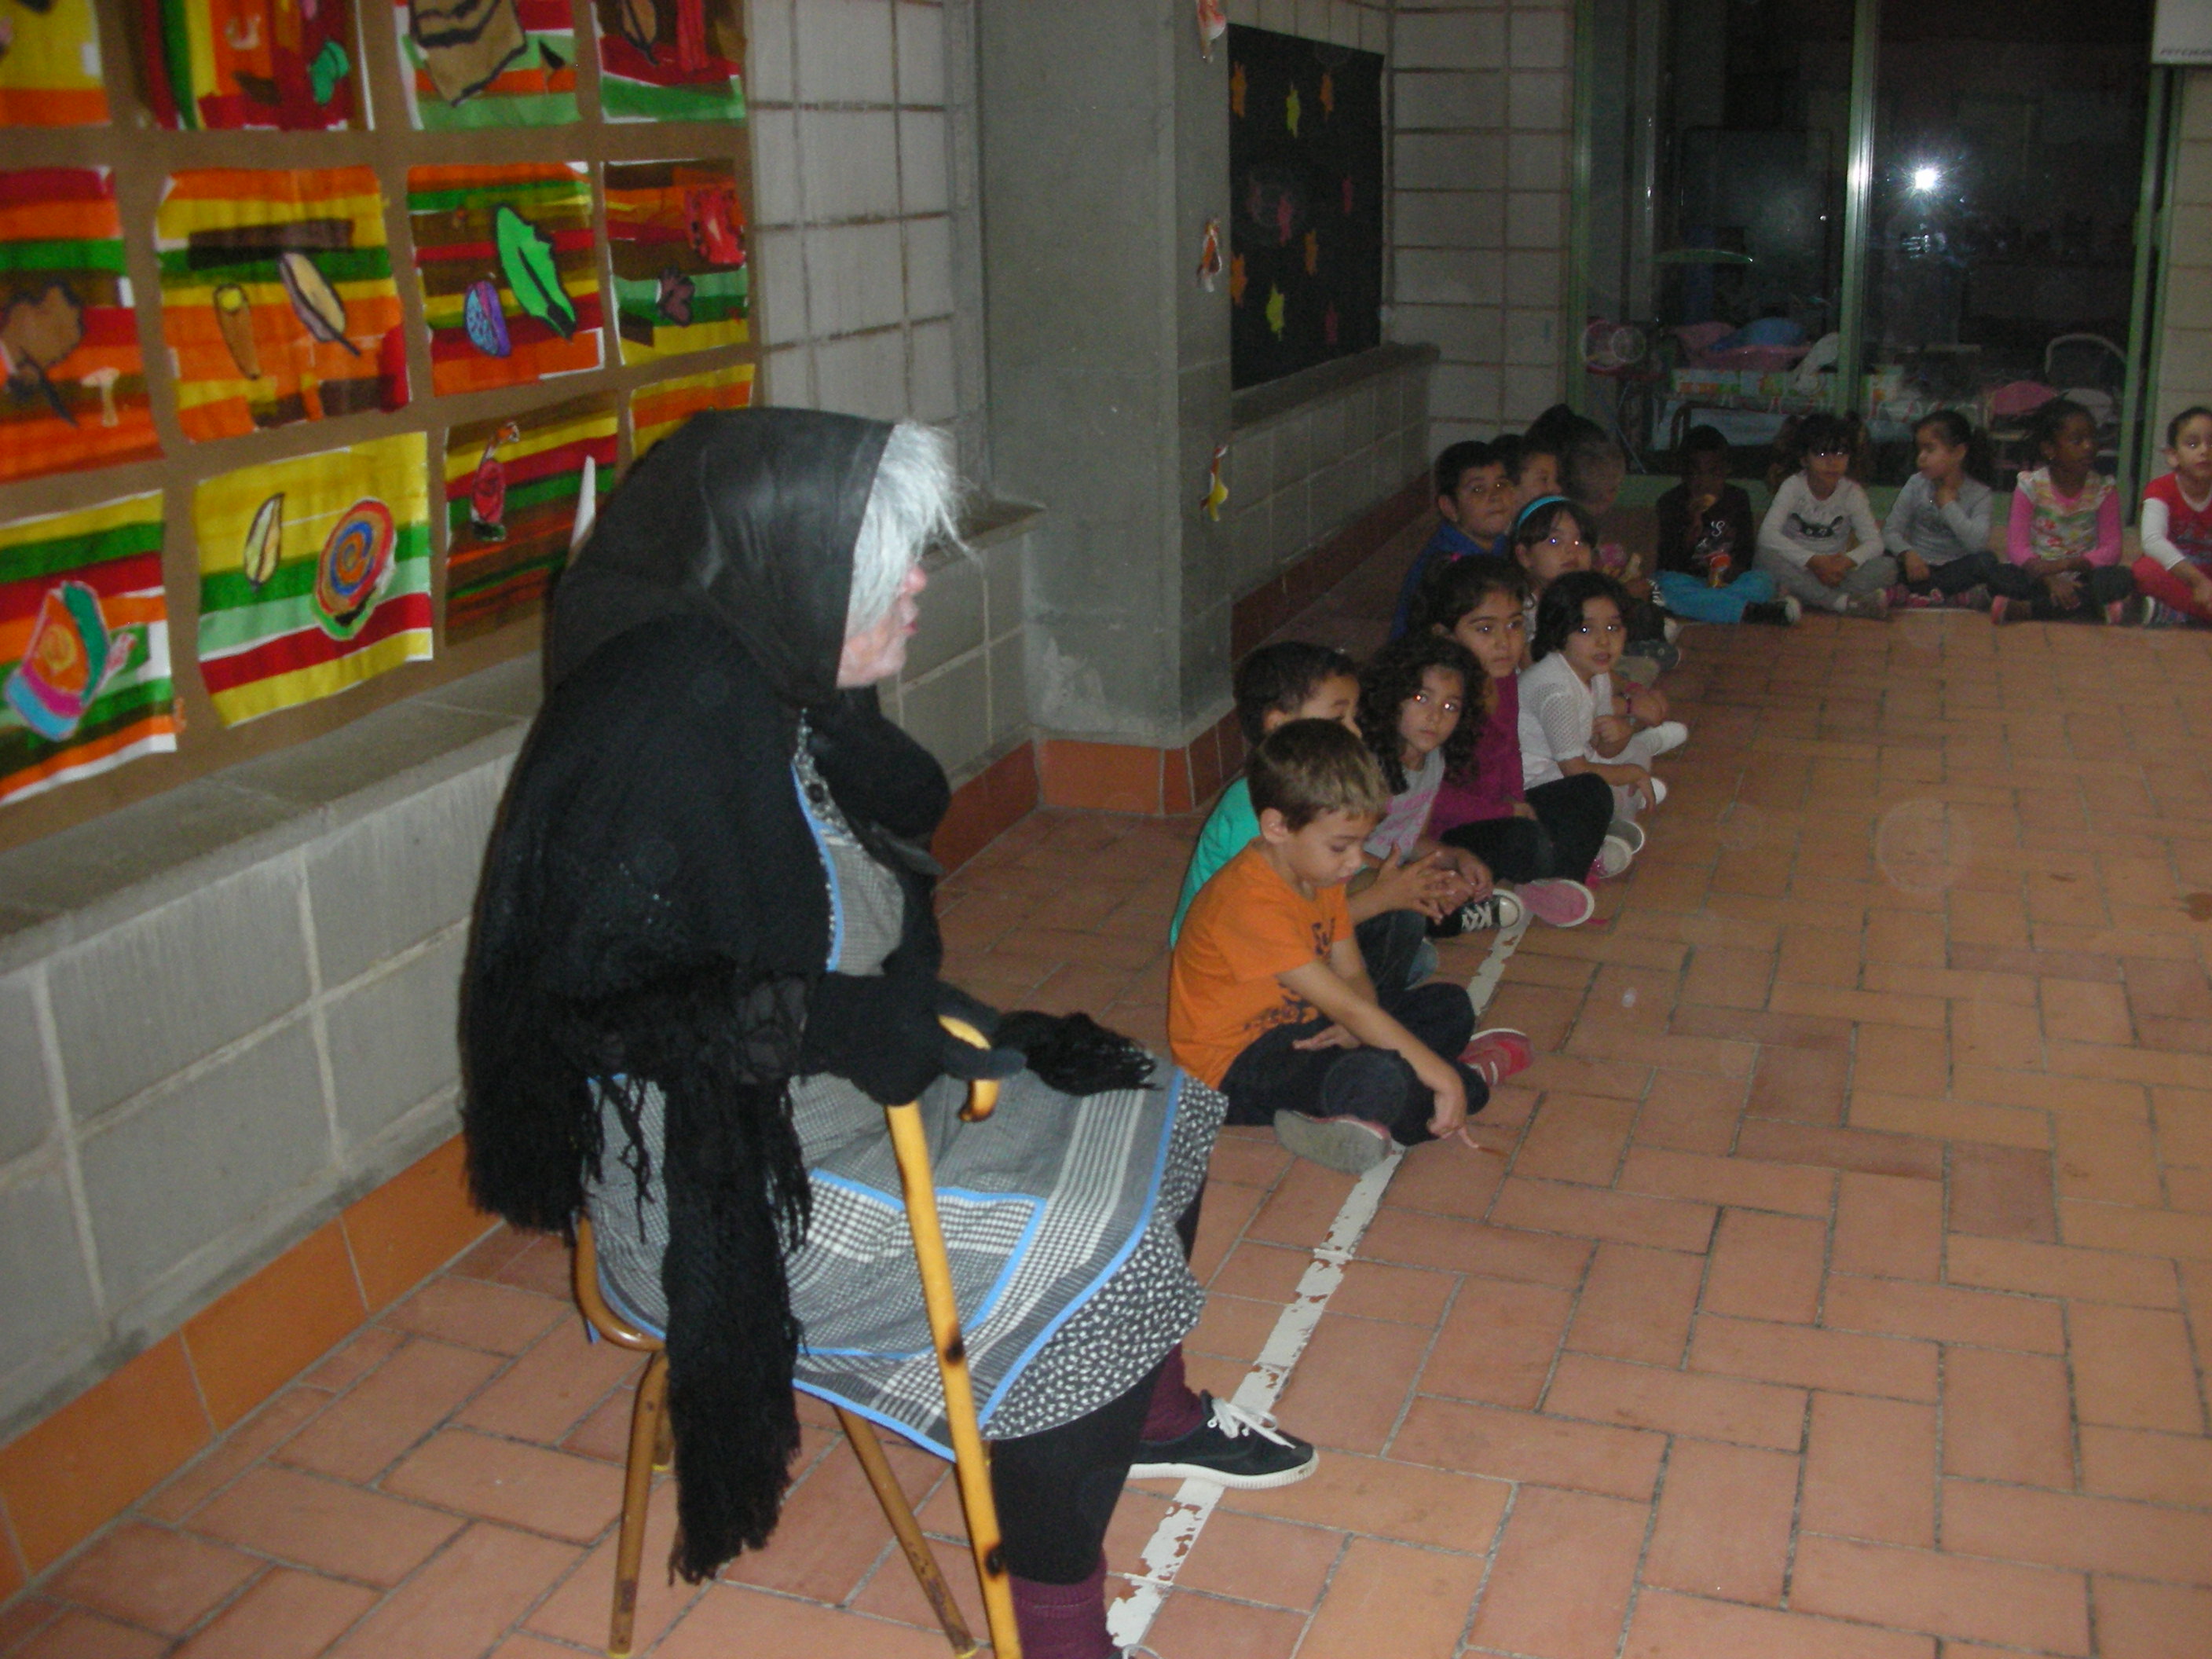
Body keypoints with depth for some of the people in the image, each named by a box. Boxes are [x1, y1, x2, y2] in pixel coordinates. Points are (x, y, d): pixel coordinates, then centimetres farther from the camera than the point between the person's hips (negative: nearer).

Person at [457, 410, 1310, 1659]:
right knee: (1087, 1255, -19)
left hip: (847, 1085, 9)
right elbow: (581, 1003, -26)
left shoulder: (790, 696, 0)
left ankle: (1158, 1410, 34)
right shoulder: (665, 726, -26)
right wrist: (821, 1022, -30)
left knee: (1155, 1121, 10)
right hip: (723, 1174, -9)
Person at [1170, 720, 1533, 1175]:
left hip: (1302, 1027, 10)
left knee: (1451, 1005, 10)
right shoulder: (1250, 904, -29)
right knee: (1380, 1080, -35)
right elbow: (1347, 1006, -30)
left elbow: (1354, 977, 3)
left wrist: (1354, 1030, -21)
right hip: (1235, 1066, -10)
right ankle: (1473, 1078, -3)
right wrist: (1443, 1078, -28)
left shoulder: (1319, 875, 3)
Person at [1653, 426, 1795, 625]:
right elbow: (1669, 564, -12)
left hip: (1724, 580, 2)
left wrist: (1734, 570, -18)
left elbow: (1746, 552, 5)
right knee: (1668, 585, -36)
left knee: (1762, 581, -24)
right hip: (1688, 581, -2)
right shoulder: (1671, 502, -4)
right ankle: (1751, 611, -40)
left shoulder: (1738, 498, 5)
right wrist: (1694, 525, -25)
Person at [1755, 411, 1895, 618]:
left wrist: (1846, 561, -28)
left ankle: (1806, 597, -33)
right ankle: (1843, 602, -36)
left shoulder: (1852, 492, -1)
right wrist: (1813, 561, -31)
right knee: (1765, 557, -33)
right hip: (1797, 569, -2)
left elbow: (1874, 542, -6)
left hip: (1833, 570, 3)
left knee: (1888, 566, -19)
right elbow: (1767, 535, -24)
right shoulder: (1793, 486, -9)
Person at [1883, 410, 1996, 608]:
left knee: (1986, 560, -32)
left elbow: (1978, 543, -20)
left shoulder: (1980, 494, -4)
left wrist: (1948, 503, -14)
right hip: (1918, 567, 1)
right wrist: (1907, 554, -23)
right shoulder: (1917, 484, 3)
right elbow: (1891, 530, -2)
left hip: (1954, 569, -1)